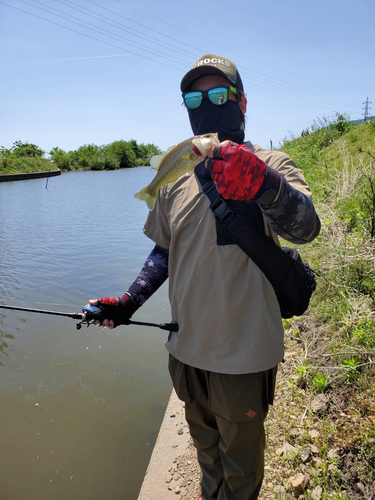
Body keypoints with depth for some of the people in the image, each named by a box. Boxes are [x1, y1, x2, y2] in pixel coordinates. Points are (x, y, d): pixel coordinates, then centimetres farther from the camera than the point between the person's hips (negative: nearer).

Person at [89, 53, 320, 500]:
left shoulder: (271, 165, -11)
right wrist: (130, 300, 0)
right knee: (204, 445, 29)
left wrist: (263, 183, -50)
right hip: (186, 346, 5)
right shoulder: (177, 178, 4)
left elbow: (304, 227, -30)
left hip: (243, 354, -4)